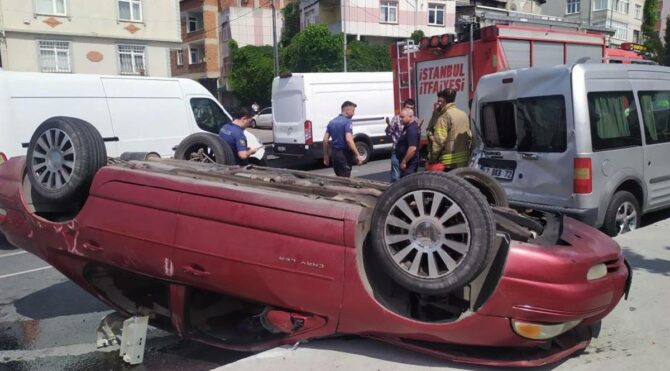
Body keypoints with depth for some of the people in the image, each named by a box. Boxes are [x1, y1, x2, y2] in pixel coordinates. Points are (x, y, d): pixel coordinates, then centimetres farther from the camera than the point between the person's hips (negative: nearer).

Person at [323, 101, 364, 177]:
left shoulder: (332, 122, 10)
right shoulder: (347, 122, -13)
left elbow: (325, 140, 9)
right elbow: (349, 140, -25)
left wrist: (326, 156, 15)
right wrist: (358, 155, -25)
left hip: (334, 153, 8)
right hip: (344, 154, -7)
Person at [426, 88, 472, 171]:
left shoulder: (445, 116, -12)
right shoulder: (464, 115, 14)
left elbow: (439, 140, -18)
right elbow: (469, 136, 17)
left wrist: (431, 159, -12)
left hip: (448, 162, -8)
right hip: (463, 161, 8)